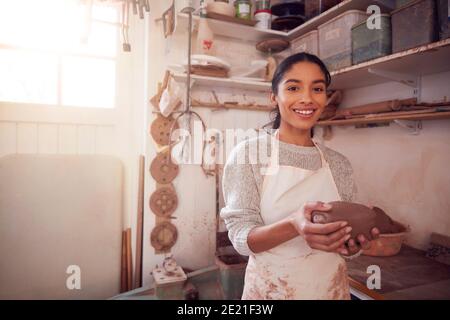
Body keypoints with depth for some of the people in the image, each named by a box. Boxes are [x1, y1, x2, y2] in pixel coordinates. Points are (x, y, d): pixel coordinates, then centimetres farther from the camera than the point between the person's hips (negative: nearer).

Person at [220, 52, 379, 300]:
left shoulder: (339, 164, -2)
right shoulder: (247, 153, -14)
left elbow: (344, 245, 5)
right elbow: (240, 238, -17)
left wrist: (352, 245, -17)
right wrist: (294, 226, -34)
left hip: (331, 287, 4)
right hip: (271, 288, -3)